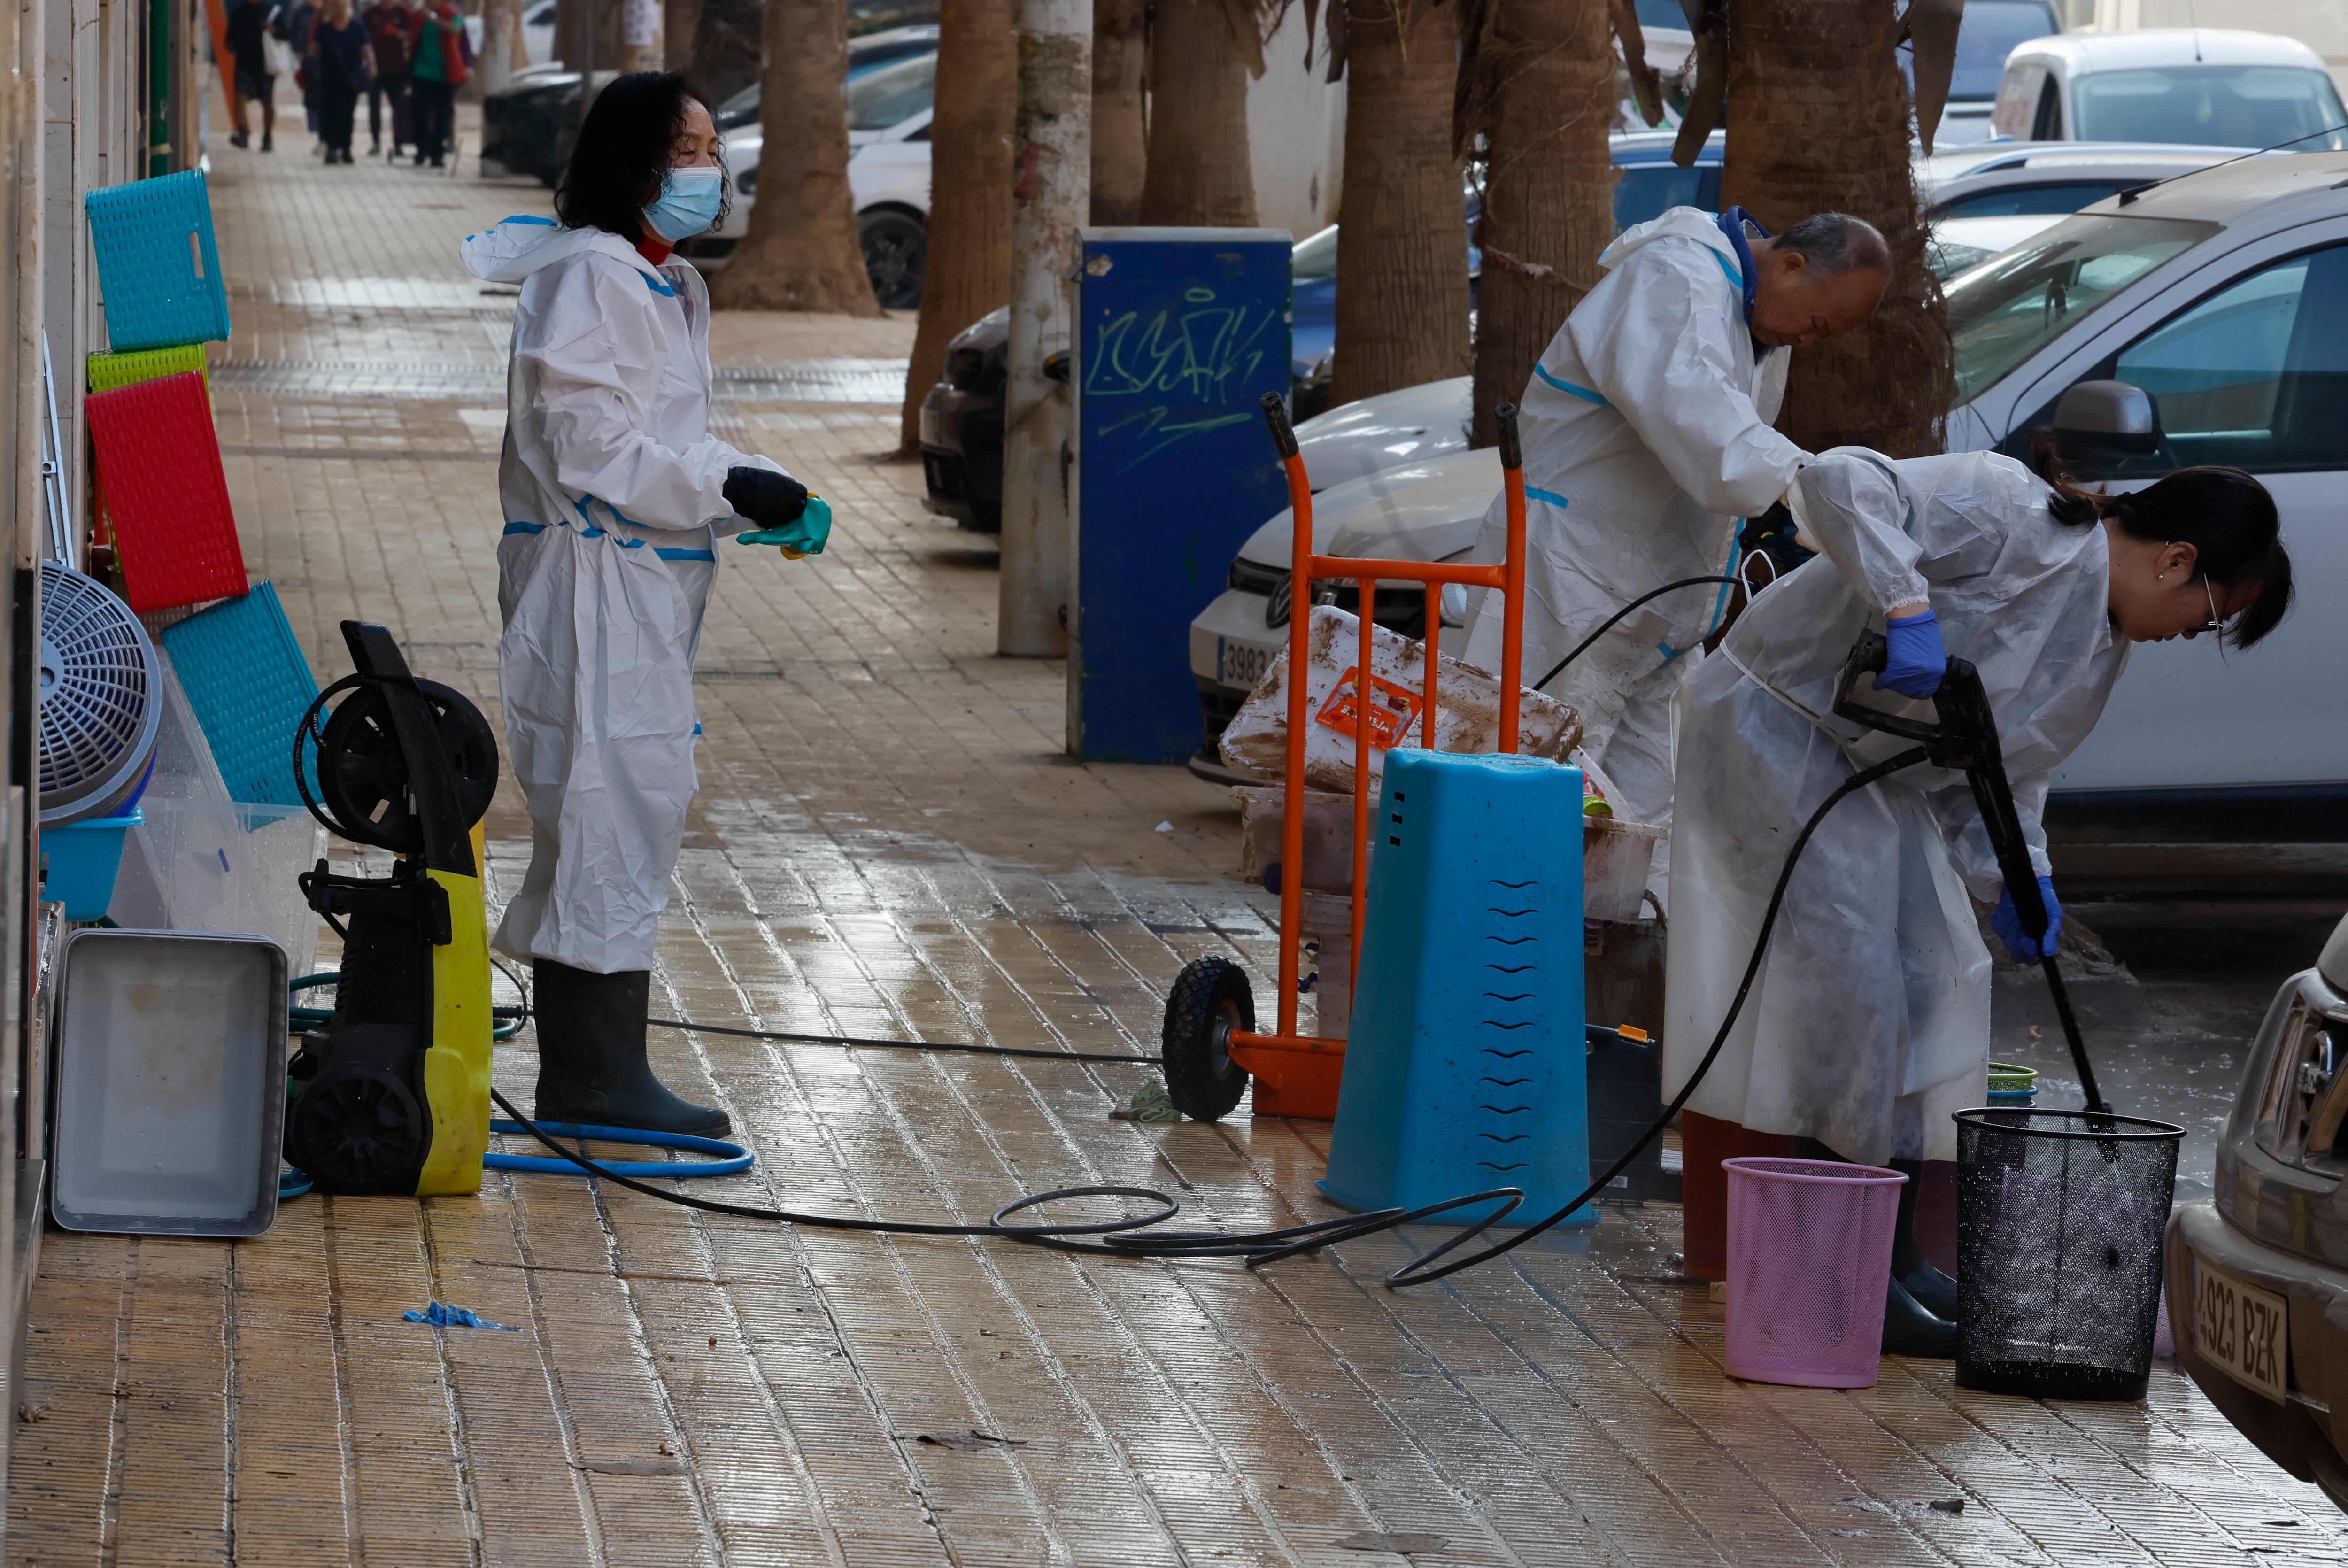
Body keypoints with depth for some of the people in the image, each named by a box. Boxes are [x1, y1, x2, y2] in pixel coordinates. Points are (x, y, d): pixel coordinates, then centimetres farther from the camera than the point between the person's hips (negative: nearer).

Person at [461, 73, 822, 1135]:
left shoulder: (667, 285, 19)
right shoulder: (589, 279, -14)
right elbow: (595, 450, -19)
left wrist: (759, 487, 9)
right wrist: (728, 490, -20)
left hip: (646, 588, 11)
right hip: (593, 583, -11)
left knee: (592, 827, 12)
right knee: (618, 806, -11)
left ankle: (579, 1078, 17)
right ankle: (600, 1075, -9)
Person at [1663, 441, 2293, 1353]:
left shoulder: (2105, 646, 6)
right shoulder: (2013, 515, -22)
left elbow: (2006, 773, 10)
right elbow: (1840, 483, -32)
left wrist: (2018, 878, -7)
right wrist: (1907, 608, -40)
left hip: (1879, 777, 10)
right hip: (1777, 728, -10)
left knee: (1930, 986, 10)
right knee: (1852, 991, -13)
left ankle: (1894, 1257, 20)